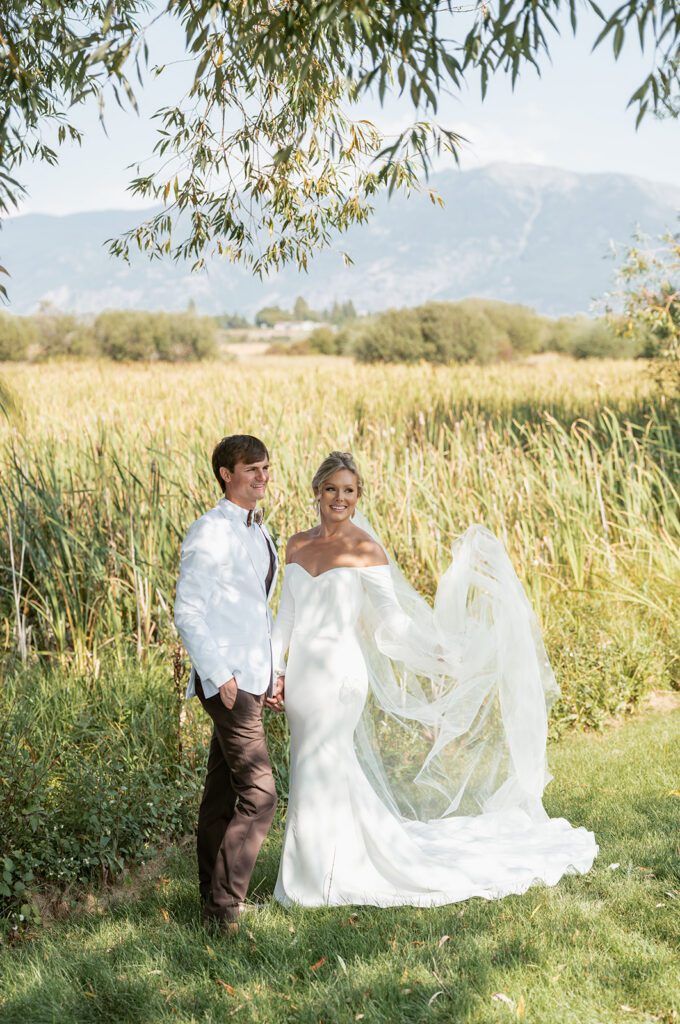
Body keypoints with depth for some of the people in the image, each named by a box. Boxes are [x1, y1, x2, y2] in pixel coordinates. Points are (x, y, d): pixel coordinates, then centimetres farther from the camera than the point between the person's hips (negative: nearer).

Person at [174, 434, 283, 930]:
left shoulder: (259, 531, 14)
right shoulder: (209, 533, -13)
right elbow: (187, 611, -15)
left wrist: (272, 675, 18)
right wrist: (220, 676, -18)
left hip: (253, 679, 9)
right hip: (226, 680, -9)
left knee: (222, 791, 15)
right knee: (259, 795, -10)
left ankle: (214, 897, 25)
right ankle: (224, 905, -1)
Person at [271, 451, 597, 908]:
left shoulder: (365, 550, -8)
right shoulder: (297, 545, 8)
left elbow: (390, 619, -10)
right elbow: (287, 614, 11)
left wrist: (438, 651, -21)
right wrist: (274, 667, 5)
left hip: (338, 673, -5)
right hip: (302, 673, 5)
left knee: (320, 772, 0)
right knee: (320, 769, 12)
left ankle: (323, 878, 17)